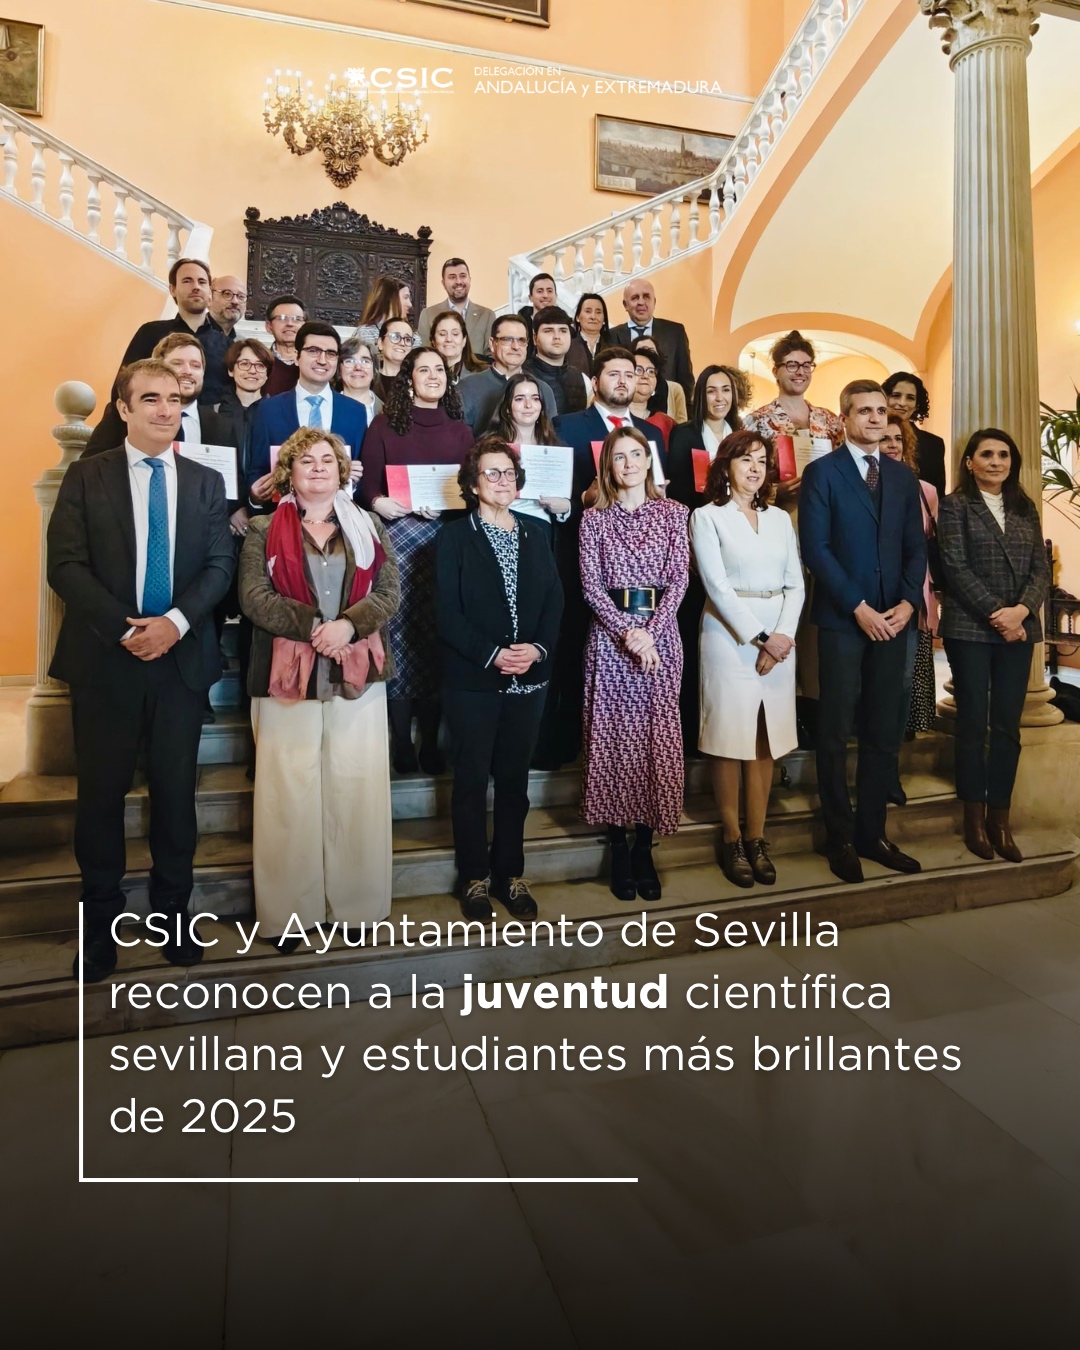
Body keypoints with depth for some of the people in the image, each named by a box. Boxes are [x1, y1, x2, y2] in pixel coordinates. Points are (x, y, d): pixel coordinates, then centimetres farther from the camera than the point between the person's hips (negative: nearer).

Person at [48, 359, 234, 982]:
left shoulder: (206, 481, 10)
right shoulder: (86, 477, 5)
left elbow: (220, 564, 2)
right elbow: (65, 564, -4)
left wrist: (175, 621, -13)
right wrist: (124, 628, -15)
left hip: (182, 657, 1)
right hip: (105, 658, -1)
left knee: (177, 790, 7)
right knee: (102, 791, 6)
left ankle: (172, 909, 23)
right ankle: (101, 916, 22)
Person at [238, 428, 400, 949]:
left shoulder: (369, 528, 13)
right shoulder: (263, 531, 8)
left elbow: (388, 593, 2)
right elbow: (254, 597, -4)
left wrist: (347, 625, -15)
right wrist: (315, 625, -16)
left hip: (357, 674, 2)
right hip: (288, 676, -1)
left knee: (357, 790, 3)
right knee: (289, 795, 1)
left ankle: (357, 904, 15)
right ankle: (287, 913, 11)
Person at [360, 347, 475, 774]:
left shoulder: (460, 429, 14)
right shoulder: (385, 424, 8)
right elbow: (368, 484, 3)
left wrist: (444, 506, -11)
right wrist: (378, 502, -19)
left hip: (446, 537, 2)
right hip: (398, 535, -2)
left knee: (439, 631, 0)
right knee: (402, 630, -4)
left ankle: (430, 740, 10)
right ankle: (401, 742, 6)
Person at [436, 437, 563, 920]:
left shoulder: (535, 535, 11)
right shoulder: (455, 537, -1)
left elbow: (554, 601, 5)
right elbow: (447, 613, -9)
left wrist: (538, 649, -11)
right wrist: (492, 654, -18)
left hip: (528, 679, 4)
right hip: (472, 680, -3)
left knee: (515, 779, 11)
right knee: (471, 780, 6)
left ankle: (510, 873, 24)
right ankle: (474, 877, 20)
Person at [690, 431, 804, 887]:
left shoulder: (780, 518, 15)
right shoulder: (707, 516, 1)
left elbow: (795, 583, 9)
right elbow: (717, 585, -8)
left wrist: (784, 634, -7)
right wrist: (760, 637, -13)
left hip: (779, 636, 5)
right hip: (729, 635, -4)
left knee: (767, 739, 5)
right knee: (731, 738, -3)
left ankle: (757, 838, 12)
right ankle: (731, 839, 8)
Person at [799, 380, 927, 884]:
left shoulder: (903, 476, 15)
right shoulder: (821, 472, 0)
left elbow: (916, 547, 12)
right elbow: (815, 548, -9)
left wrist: (907, 603, -4)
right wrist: (859, 607, -13)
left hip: (892, 618, 5)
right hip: (842, 619, -5)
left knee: (884, 732, 8)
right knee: (836, 732, 2)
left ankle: (872, 832, 19)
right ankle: (840, 838, 13)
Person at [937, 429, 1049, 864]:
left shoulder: (1025, 508, 14)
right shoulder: (955, 505, 0)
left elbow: (1041, 568, 8)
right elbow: (955, 567, -9)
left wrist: (1022, 609, -10)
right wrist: (995, 613, -14)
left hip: (1019, 628, 4)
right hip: (970, 629, -4)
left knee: (1008, 725, 4)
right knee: (973, 722, 1)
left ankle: (1000, 818, 12)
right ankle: (974, 818, 11)